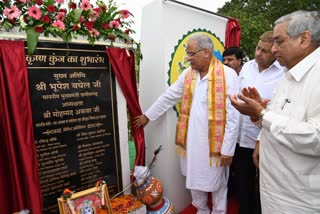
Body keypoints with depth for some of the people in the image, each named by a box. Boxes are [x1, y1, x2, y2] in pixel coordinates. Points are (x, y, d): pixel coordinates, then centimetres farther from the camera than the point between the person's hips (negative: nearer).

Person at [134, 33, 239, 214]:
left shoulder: (228, 75, -13)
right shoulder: (187, 74, 4)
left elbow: (233, 117, -14)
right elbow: (168, 97, 12)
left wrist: (227, 149, -13)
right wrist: (147, 116, 17)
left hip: (215, 143, -5)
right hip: (191, 140, 5)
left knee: (217, 184, 15)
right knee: (194, 180, 20)